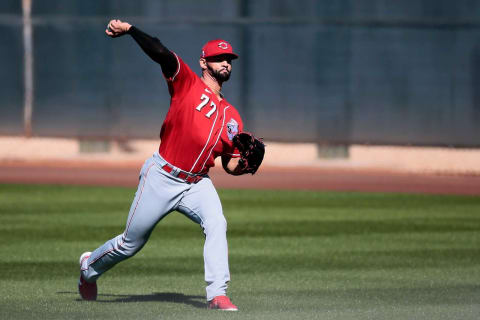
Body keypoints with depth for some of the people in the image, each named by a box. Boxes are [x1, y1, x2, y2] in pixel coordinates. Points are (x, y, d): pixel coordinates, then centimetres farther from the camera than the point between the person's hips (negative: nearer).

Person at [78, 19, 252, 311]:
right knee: (131, 243, 8)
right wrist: (129, 30, -28)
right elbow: (160, 52, -19)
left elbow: (231, 166, 13)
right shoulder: (187, 83, -2)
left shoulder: (232, 117, 11)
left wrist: (247, 163, -9)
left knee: (217, 224, -25)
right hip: (161, 178, -4)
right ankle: (90, 266, 37)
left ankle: (218, 295, -27)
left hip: (197, 184, 4)